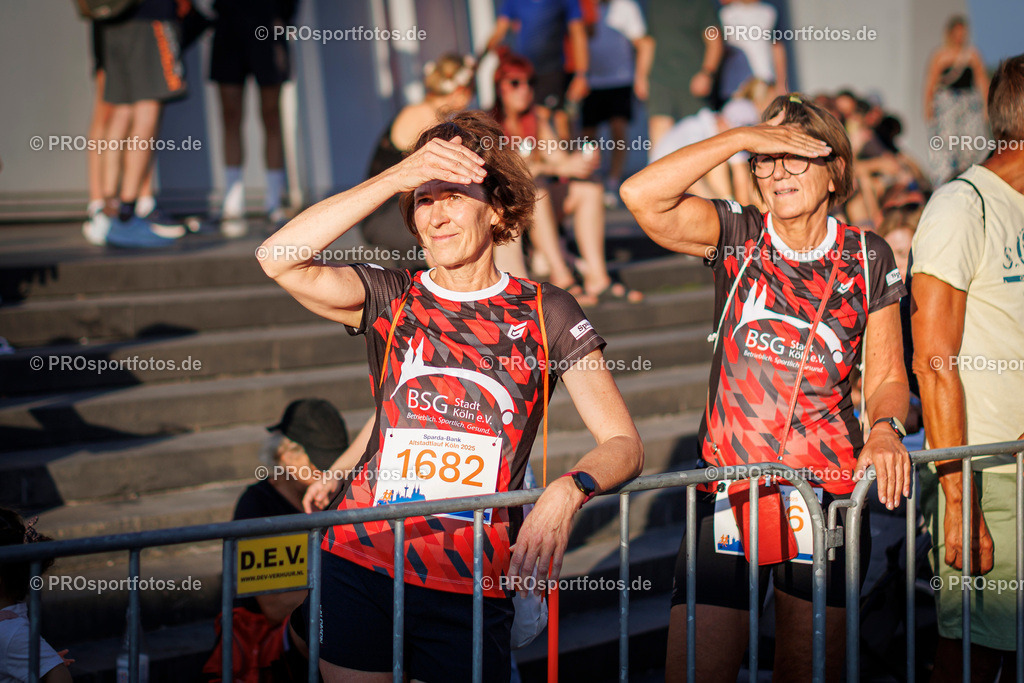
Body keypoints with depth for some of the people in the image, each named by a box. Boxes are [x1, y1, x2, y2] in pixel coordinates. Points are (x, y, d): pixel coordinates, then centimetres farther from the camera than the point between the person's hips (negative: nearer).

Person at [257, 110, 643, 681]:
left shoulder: (545, 314, 3)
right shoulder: (390, 301, 5)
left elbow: (624, 444, -2)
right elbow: (279, 259, -14)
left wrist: (568, 491, -24)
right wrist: (396, 178, -17)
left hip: (473, 589, -1)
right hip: (361, 564, 1)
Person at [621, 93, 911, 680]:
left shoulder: (868, 258, 6)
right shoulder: (736, 236, 1)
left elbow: (887, 375, 6)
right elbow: (641, 196, -16)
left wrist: (886, 428, -16)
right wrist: (740, 137, -16)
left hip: (829, 493, 1)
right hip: (730, 487, -1)